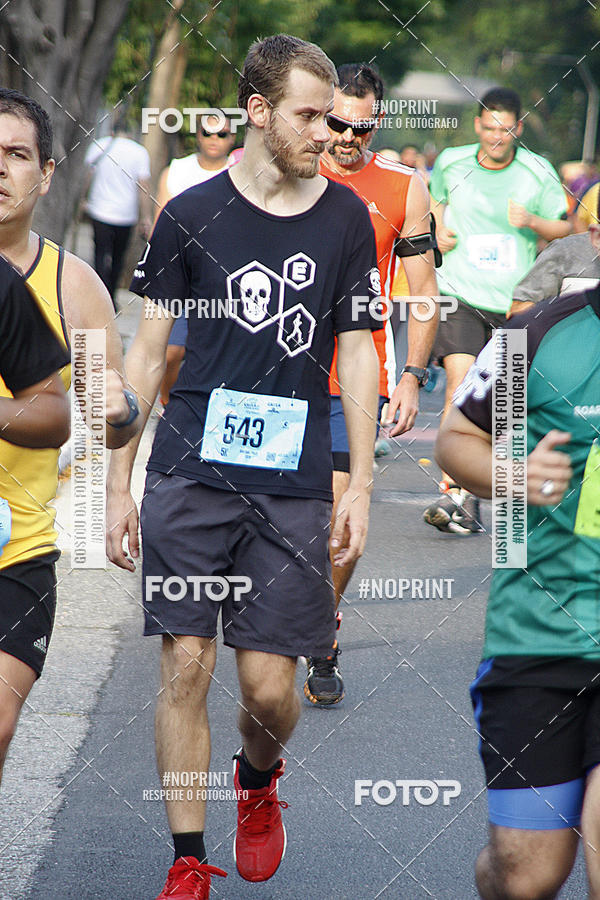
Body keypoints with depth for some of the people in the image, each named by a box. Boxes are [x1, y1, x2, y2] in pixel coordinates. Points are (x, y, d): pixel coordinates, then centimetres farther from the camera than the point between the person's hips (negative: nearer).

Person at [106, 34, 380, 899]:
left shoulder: (345, 218, 6)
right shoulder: (192, 214, 3)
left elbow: (357, 353, 9)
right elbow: (148, 351, 7)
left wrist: (360, 486, 3)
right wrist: (118, 484, 5)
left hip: (293, 486, 1)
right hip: (189, 476, 0)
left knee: (270, 687, -1)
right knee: (185, 666, -3)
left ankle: (258, 778, 33)